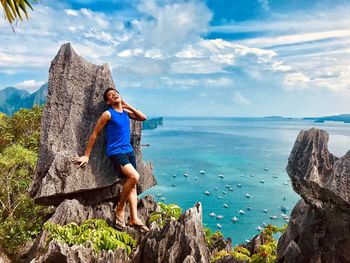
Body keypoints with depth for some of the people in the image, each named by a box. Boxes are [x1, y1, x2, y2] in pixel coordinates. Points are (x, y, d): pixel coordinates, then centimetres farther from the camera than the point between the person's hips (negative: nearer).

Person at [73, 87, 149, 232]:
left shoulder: (126, 112, 13)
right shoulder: (108, 114, -6)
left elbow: (143, 118, 18)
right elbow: (94, 134, -3)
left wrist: (128, 106, 8)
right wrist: (86, 156, -3)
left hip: (128, 151, 7)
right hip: (115, 152, -7)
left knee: (132, 183, 3)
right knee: (134, 177, -24)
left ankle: (134, 219, 8)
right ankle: (120, 208, -3)